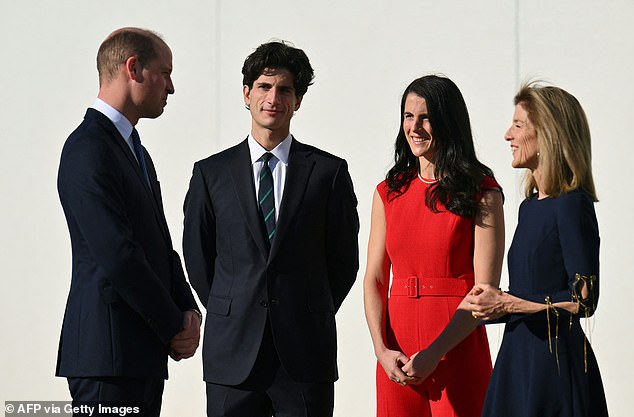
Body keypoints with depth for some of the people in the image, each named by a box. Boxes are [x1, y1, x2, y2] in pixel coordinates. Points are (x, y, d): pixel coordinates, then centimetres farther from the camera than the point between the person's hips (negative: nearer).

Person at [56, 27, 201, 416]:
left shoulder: (134, 150, 20)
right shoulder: (88, 150, -13)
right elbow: (117, 256, -19)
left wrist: (188, 312, 3)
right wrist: (174, 327, -11)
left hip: (144, 354, 9)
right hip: (108, 354, -9)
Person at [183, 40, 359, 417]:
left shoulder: (329, 172, 4)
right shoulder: (212, 173, 7)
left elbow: (344, 259, 8)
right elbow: (197, 257, 12)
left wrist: (310, 318, 7)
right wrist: (231, 315, 9)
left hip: (305, 355, -1)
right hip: (233, 355, 1)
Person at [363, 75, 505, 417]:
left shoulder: (481, 193, -3)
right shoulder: (389, 193, 11)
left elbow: (485, 289, -9)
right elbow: (374, 279, 8)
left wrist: (433, 354, -16)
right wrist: (382, 350, -7)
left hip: (457, 350, -4)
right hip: (396, 356, 4)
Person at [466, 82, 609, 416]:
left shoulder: (572, 206, -12)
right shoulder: (530, 206, 14)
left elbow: (584, 299, -17)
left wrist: (505, 305, -13)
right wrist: (491, 305, 1)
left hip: (557, 361, -8)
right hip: (518, 356, 8)